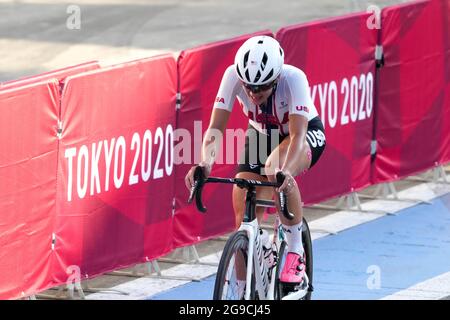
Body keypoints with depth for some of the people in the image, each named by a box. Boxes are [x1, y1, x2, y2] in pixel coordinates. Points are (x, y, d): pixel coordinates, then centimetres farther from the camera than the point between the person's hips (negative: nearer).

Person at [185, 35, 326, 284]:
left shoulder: (293, 78, -35)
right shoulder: (233, 75, -28)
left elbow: (297, 135, -41)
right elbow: (215, 127, -28)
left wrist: (285, 170, -60)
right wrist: (205, 163, -47)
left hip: (306, 132, -4)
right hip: (262, 135, 4)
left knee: (276, 169, -38)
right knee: (244, 219, -10)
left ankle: (296, 253, -21)